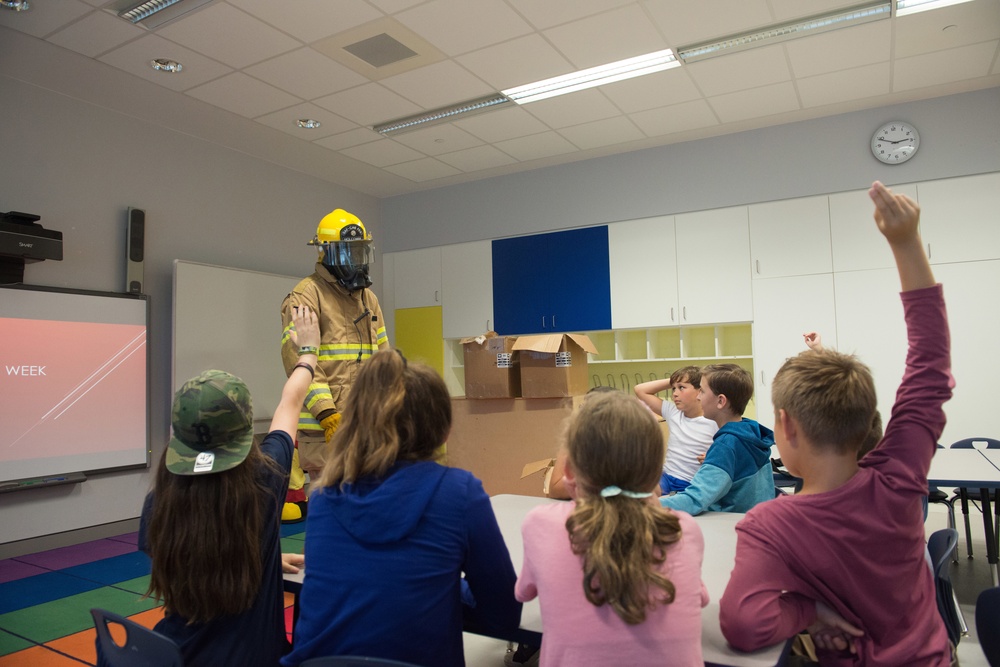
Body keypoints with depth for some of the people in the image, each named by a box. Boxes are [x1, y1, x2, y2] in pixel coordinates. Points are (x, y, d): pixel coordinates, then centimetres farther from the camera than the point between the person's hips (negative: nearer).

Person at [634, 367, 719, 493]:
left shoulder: (714, 423, -8)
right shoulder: (672, 412, 6)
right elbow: (640, 390, 10)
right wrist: (672, 382, 5)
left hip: (693, 487, -5)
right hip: (666, 478, 5)